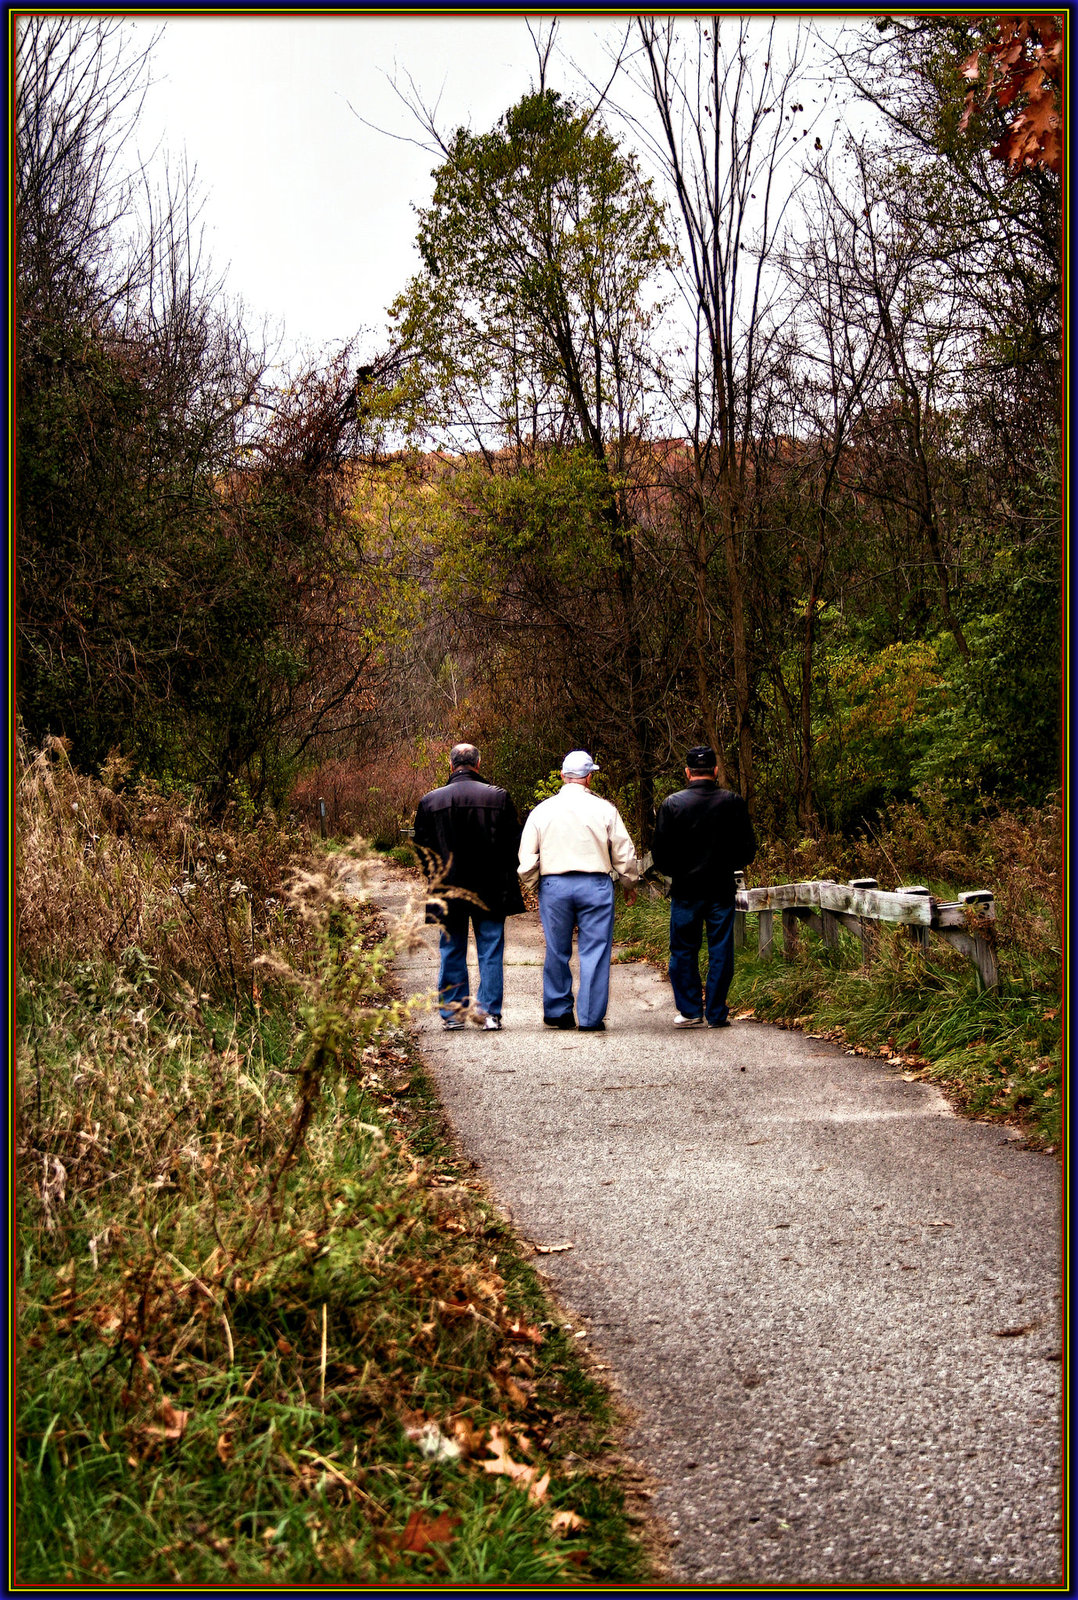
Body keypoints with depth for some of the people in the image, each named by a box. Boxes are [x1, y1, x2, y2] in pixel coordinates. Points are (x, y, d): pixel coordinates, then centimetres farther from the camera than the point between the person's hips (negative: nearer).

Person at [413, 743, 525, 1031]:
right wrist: (505, 879, 10)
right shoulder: (498, 797, -6)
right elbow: (513, 844, -3)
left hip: (448, 889, 1)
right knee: (491, 952, 6)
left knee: (451, 953, 10)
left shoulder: (430, 801, -3)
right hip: (490, 890, -1)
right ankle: (489, 1012, 3)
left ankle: (452, 1012, 13)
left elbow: (422, 848, 2)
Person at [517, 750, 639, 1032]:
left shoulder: (542, 810, 2)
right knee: (595, 951, 2)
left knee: (556, 951, 12)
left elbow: (526, 858, 4)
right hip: (595, 884, -2)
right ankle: (591, 1017, 1)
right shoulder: (604, 809, -2)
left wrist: (531, 885, 19)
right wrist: (630, 884, 19)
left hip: (553, 885, 2)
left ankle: (557, 1011, 20)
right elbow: (624, 853, 4)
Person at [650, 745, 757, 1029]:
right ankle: (716, 1013, 8)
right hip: (722, 889, 1)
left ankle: (690, 1011, 9)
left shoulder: (672, 804, -7)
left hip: (685, 889, -1)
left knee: (683, 952, 10)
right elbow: (748, 849, 2)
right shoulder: (733, 803, -4)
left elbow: (659, 853, -5)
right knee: (720, 953, 7)